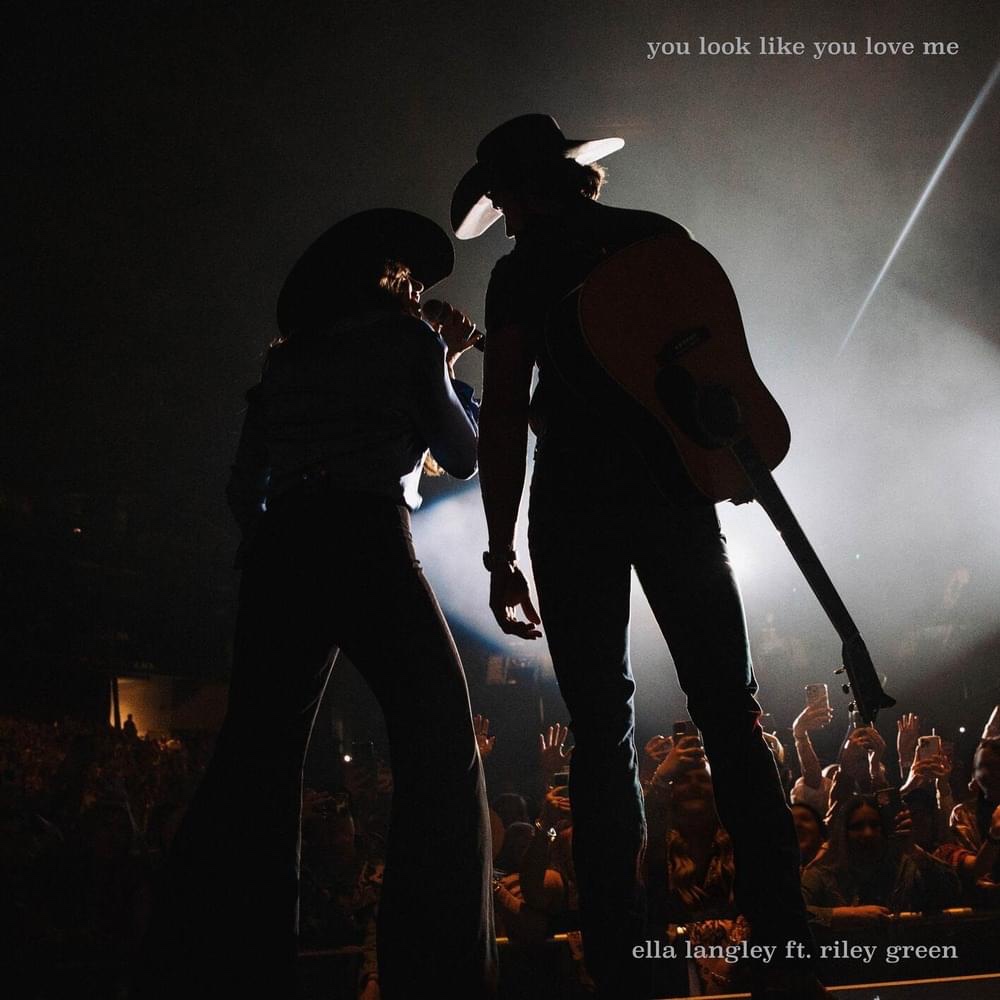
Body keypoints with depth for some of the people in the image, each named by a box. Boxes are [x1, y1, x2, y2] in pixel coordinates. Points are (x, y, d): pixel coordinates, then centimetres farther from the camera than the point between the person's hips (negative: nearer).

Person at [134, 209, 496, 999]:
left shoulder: (289, 355, 24)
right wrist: (447, 368, 24)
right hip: (366, 540, -6)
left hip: (279, 549, 6)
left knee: (257, 756, 5)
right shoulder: (405, 336, 9)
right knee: (440, 740, -3)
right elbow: (463, 452, 13)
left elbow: (246, 485, 19)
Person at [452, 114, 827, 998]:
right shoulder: (661, 238, 11)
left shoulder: (522, 271, 3)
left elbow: (504, 418, -3)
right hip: (673, 490, 2)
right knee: (729, 711, 3)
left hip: (575, 503, -2)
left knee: (602, 730, 2)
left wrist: (503, 555, -2)